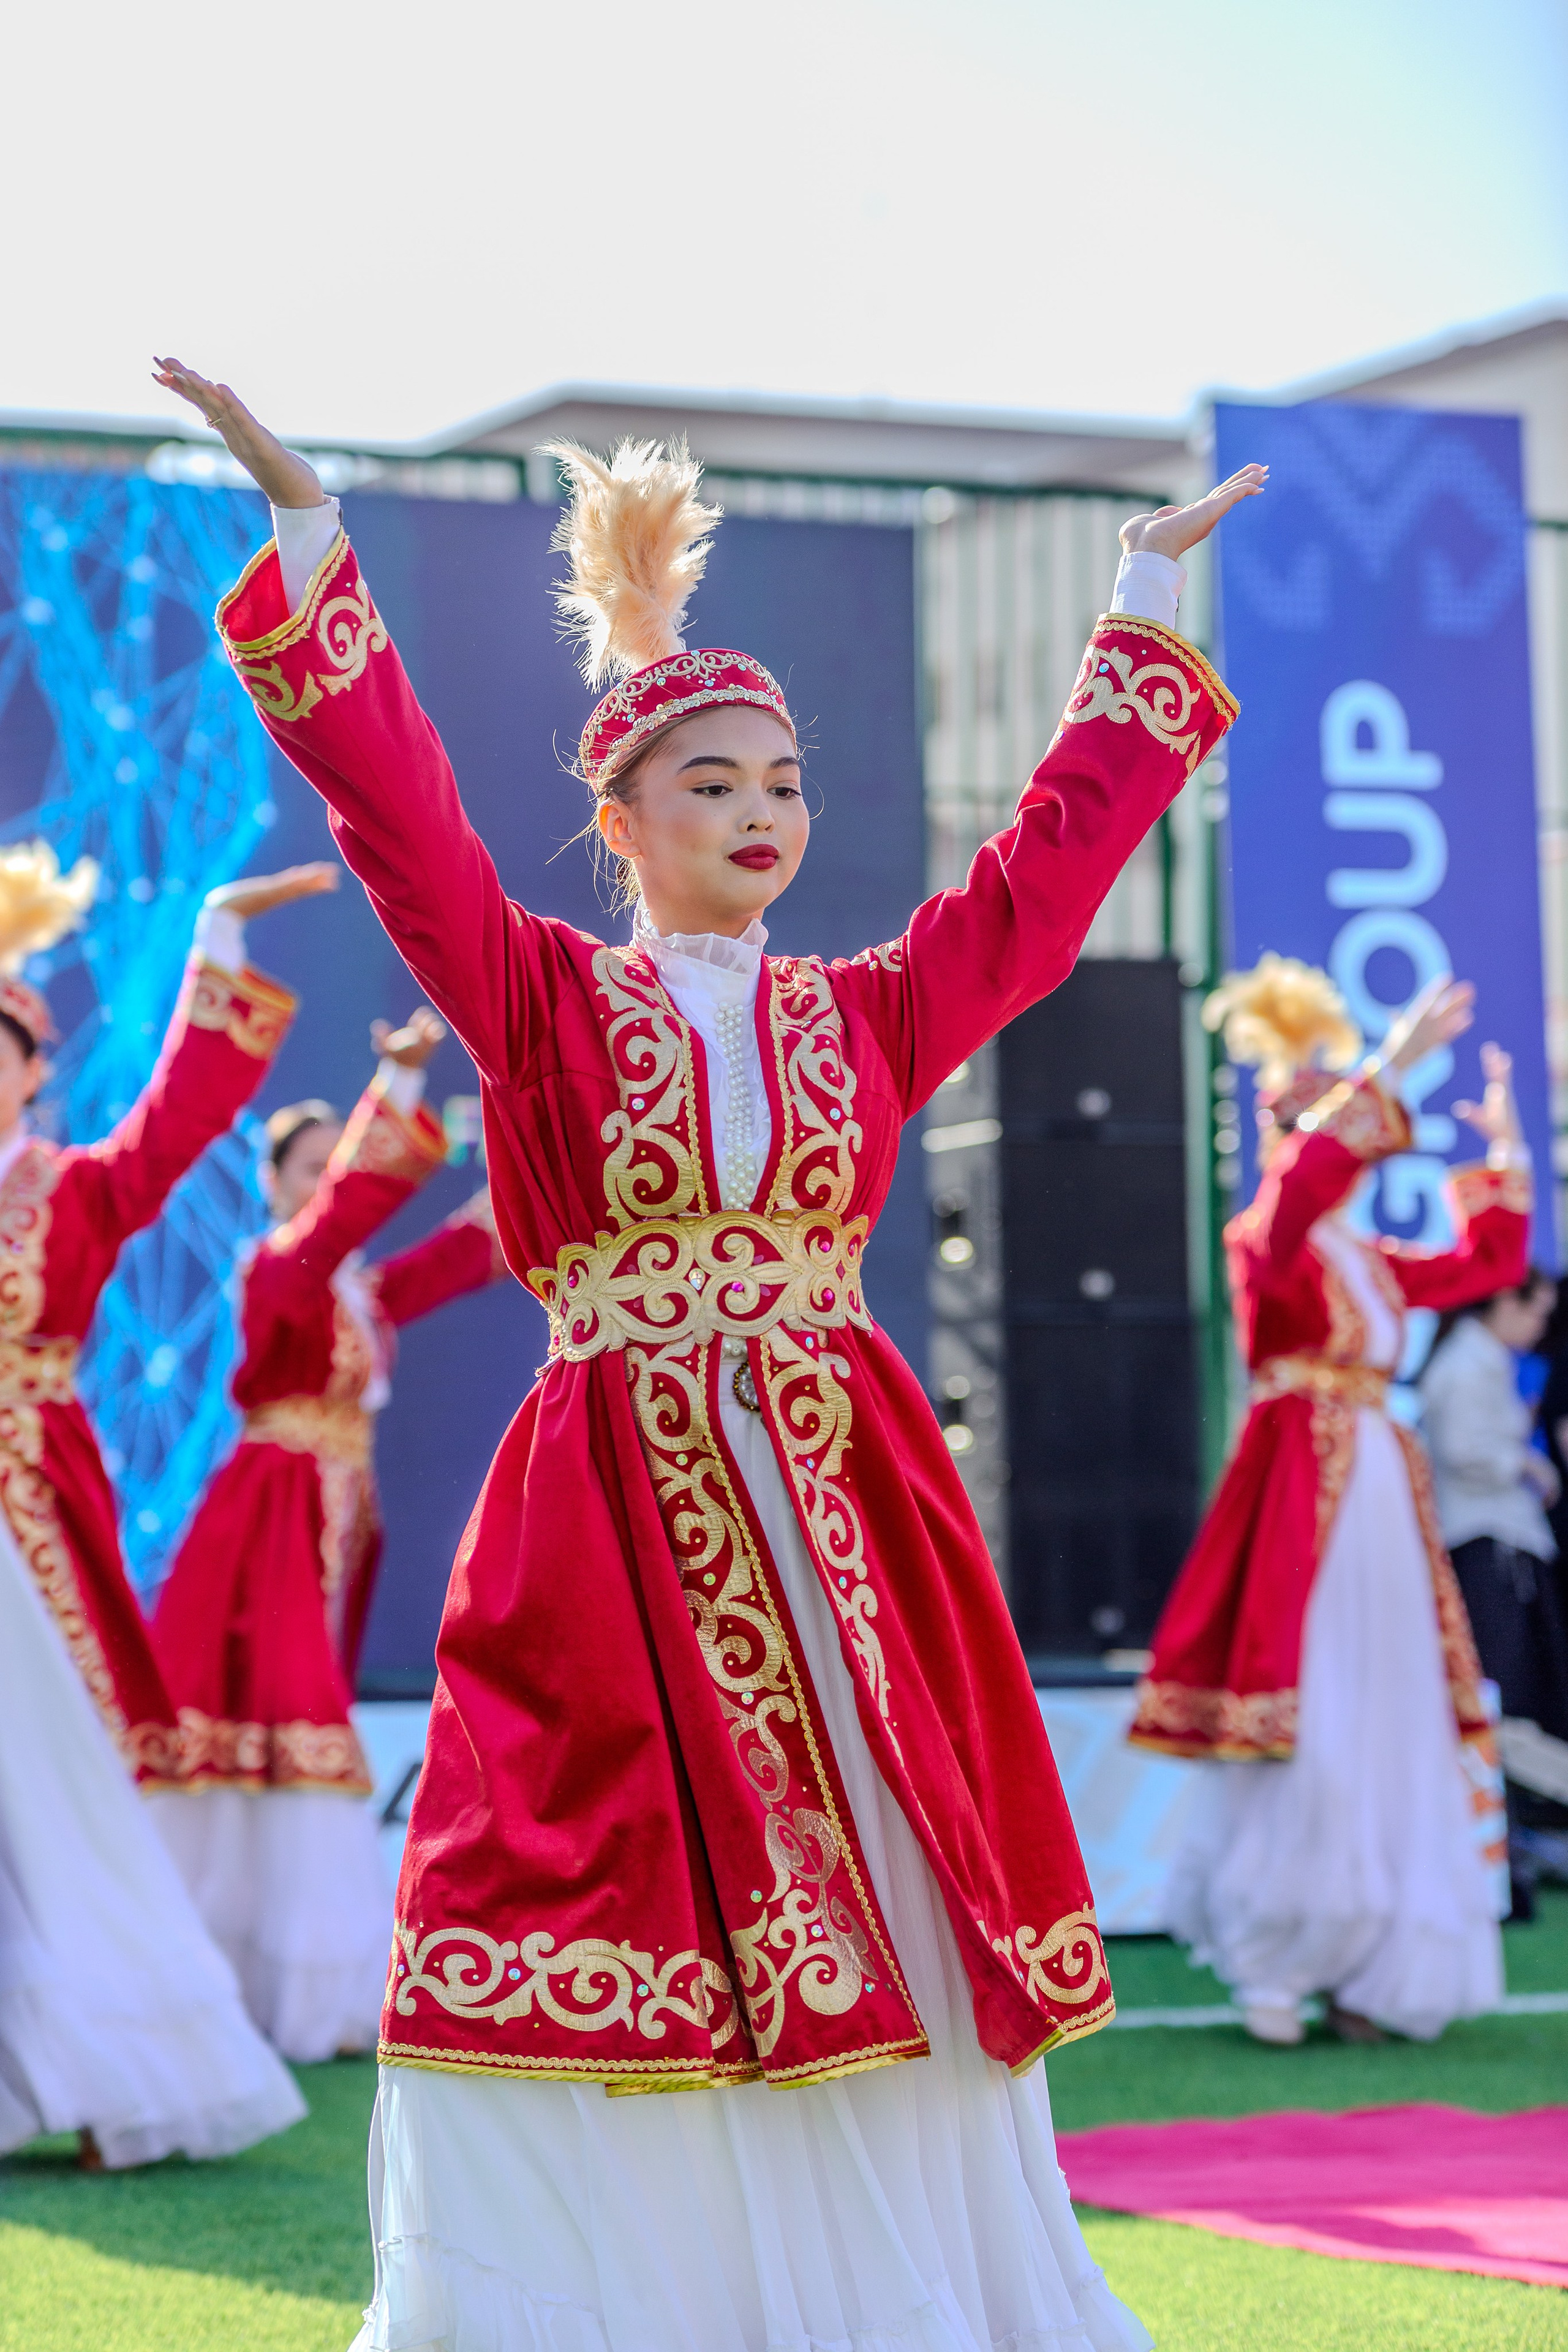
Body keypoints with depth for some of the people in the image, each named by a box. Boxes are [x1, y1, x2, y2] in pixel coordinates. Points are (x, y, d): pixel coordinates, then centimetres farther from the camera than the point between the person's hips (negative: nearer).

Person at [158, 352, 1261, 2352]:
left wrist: (1148, 591, 22)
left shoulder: (867, 1017, 12)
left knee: (886, 1933, 2)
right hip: (614, 1519, -3)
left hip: (846, 1514, 3)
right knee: (604, 1919, -5)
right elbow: (397, 803, -5)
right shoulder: (541, 1001, 4)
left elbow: (1058, 850, 17)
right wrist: (304, 527, -11)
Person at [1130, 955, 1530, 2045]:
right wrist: (1386, 1069, -34)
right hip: (1302, 1500, -8)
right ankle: (1272, 1965, 0)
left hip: (1380, 1496, 8)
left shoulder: (1372, 1261, 17)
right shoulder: (1264, 1242, -6)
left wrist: (1507, 1155, 21)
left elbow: (1487, 1261, 29)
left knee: (1388, 1732, 5)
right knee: (1307, 1732, -9)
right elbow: (1299, 1192, -30)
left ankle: (1361, 1966, 10)